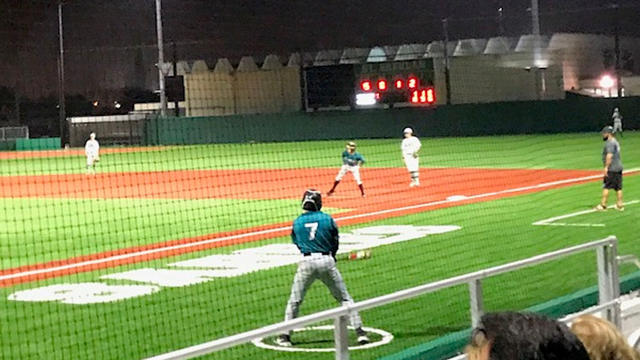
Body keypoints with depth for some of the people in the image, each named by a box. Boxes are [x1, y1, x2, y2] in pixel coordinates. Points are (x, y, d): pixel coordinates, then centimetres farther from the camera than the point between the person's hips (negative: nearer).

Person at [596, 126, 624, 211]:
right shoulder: (615, 141, 19)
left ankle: (603, 205, -6)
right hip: (618, 167, 10)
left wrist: (606, 167, -24)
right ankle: (620, 205, 12)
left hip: (612, 169, -10)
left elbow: (609, 155, -23)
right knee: (618, 187, 10)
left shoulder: (610, 142, -13)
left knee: (606, 187, -6)